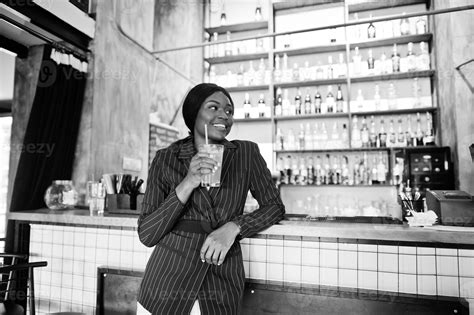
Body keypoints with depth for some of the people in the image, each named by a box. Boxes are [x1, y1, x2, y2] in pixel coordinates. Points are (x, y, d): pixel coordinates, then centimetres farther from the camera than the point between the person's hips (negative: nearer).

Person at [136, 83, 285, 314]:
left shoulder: (247, 153, -1)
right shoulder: (166, 159, -3)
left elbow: (275, 206, 4)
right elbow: (146, 235, -5)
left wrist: (233, 227, -14)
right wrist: (187, 185, -19)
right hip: (166, 282, 0)